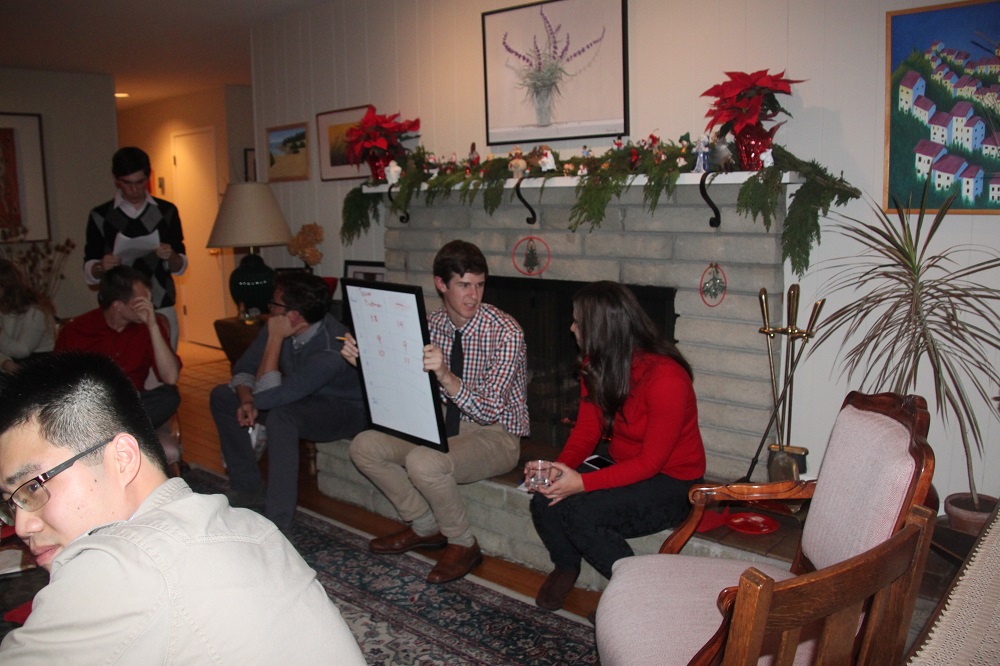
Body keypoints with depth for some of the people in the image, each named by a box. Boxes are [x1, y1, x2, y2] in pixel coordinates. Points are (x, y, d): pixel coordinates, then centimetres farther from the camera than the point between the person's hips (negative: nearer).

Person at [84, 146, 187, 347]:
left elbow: (180, 267, 9)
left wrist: (170, 257, -12)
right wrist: (101, 267, -14)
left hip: (161, 310, 1)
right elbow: (89, 273, 7)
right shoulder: (100, 216, 5)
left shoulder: (166, 212, 7)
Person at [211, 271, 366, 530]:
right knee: (222, 397, 4)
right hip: (302, 400, 8)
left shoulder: (330, 351, -36)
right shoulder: (280, 327, -14)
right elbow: (244, 366, 0)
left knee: (281, 415, -38)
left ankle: (278, 521, -29)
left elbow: (266, 397, -37)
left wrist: (275, 339, -34)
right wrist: (246, 400, -18)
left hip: (345, 411, -8)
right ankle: (248, 489, 9)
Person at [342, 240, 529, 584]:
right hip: (444, 426, 7)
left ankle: (463, 544, -5)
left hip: (495, 434, -7)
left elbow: (490, 410, -27)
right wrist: (364, 361, -13)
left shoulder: (505, 331, -20)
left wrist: (445, 376, -43)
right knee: (364, 446, -5)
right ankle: (424, 526, 11)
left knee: (422, 462, -32)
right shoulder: (431, 325, -1)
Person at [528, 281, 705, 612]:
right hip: (623, 468, 7)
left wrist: (583, 483, -31)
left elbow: (650, 462, -24)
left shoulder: (666, 378, -26)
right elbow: (587, 429, 1)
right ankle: (566, 565, 12)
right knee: (545, 498, -18)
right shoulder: (595, 367, -1)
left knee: (578, 510, -29)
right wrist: (560, 468, -19)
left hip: (670, 482, -7)